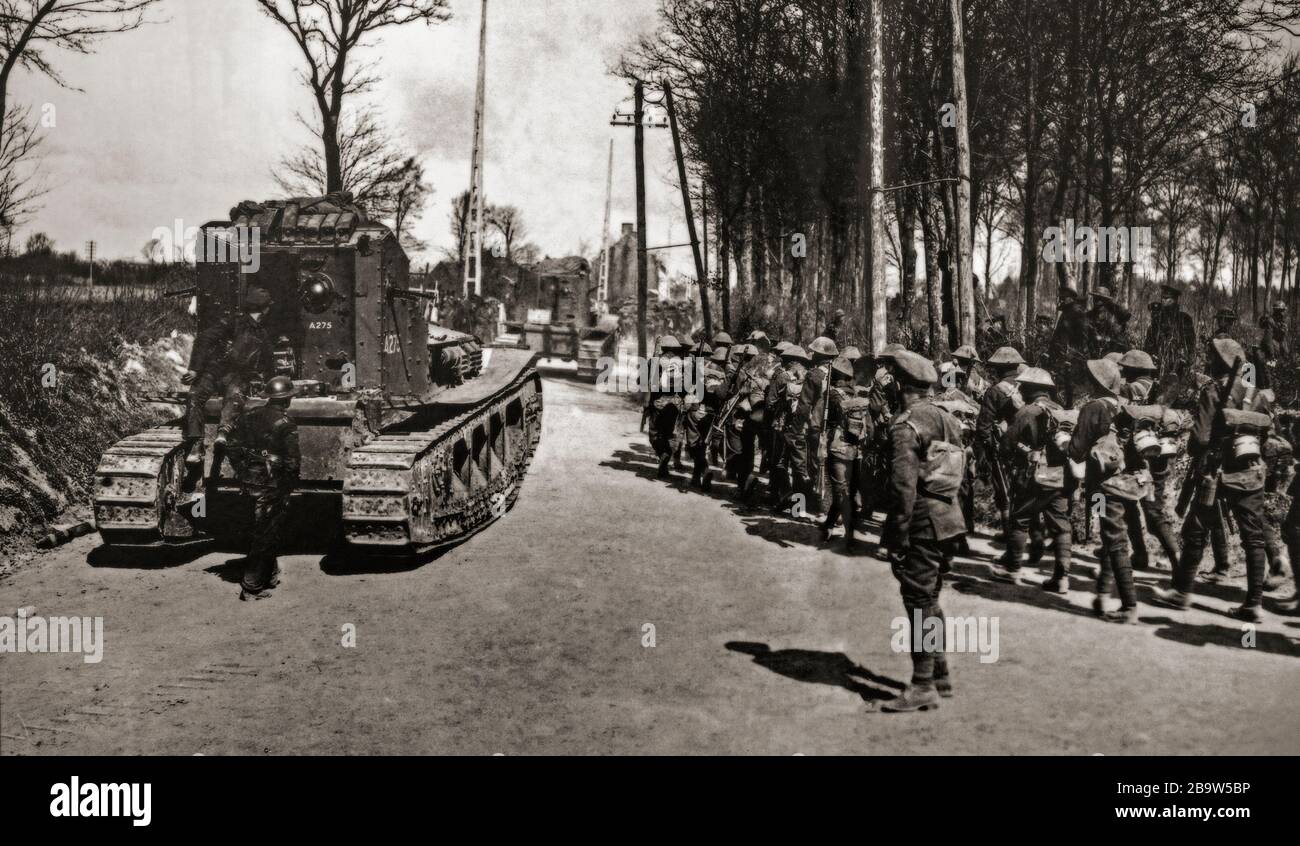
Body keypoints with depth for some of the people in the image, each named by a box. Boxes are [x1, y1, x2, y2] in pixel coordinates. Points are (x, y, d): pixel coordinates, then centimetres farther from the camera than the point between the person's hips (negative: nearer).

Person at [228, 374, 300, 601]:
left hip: (249, 480, 6)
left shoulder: (248, 416, 3)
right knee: (265, 535, 2)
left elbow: (233, 448, 7)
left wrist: (242, 471, 16)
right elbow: (292, 461, -17)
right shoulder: (286, 423, -15)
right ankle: (252, 586, 5)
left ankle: (270, 575, 35)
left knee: (264, 531, 22)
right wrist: (290, 481, -1)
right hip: (272, 486, -6)